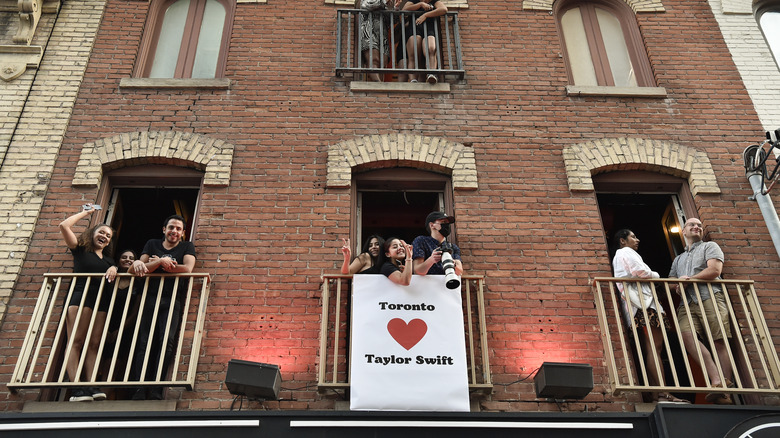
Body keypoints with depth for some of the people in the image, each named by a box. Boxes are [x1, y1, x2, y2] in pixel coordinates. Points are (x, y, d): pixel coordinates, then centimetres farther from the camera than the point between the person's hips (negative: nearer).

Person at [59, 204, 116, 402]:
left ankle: (92, 386, -12)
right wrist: (85, 212, 14)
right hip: (81, 295, -5)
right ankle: (76, 388, -22)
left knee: (94, 343, -4)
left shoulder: (108, 260, 28)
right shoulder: (80, 249, 15)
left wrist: (114, 270, -4)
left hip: (102, 301, 5)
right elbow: (64, 226, 3)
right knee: (76, 341, -14)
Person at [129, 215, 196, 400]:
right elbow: (141, 268, 6)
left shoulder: (187, 247, 14)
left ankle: (156, 389, -16)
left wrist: (155, 264, 1)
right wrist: (160, 262, -11)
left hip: (171, 301, -2)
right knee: (144, 342, -7)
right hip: (150, 298, 2)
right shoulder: (152, 244, 19)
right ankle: (140, 389, -8)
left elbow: (187, 268, -5)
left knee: (167, 340, -17)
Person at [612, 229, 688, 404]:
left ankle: (656, 393, -4)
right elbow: (640, 272, -12)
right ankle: (662, 393, -25)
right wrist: (656, 275, 7)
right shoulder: (626, 252, 3)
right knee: (654, 347, -18)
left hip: (636, 305, 10)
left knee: (651, 349, 2)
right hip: (643, 301, -10)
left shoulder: (619, 257, 32)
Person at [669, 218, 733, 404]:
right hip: (688, 303, 4)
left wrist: (690, 278, 5)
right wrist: (676, 285, 6)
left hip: (710, 298, -3)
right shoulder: (678, 259, 34)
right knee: (686, 333, -25)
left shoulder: (710, 247, 18)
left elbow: (714, 270, 0)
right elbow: (671, 282, 29)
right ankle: (716, 380, -32)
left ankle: (726, 390, -17)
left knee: (719, 342, -13)